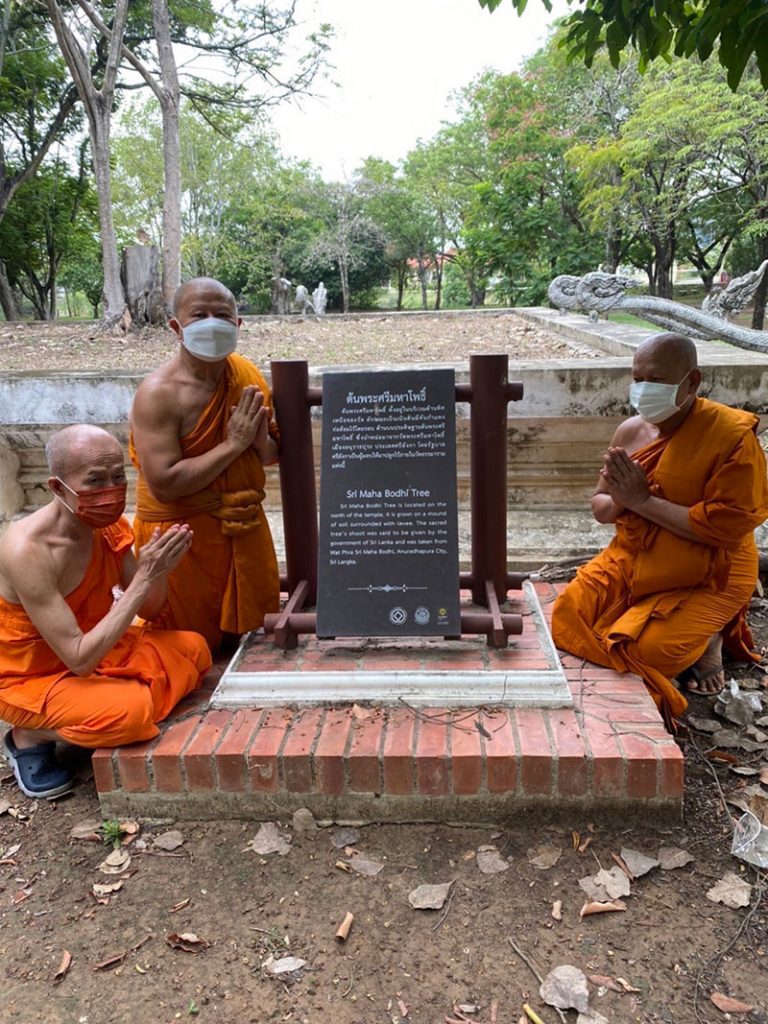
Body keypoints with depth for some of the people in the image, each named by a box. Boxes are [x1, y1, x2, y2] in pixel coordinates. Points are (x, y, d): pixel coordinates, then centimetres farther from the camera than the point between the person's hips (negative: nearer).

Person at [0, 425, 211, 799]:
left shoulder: (110, 526, -10)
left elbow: (148, 611, 0)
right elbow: (78, 659, -33)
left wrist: (159, 568, -22)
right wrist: (143, 578, -35)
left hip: (93, 649, 6)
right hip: (30, 677, -6)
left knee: (191, 649, -6)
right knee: (130, 711, -29)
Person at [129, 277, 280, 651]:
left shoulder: (247, 375, 0)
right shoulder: (159, 393, -20)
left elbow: (271, 453, 11)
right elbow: (163, 484, -28)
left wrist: (261, 442, -14)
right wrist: (233, 444, -25)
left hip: (245, 527, 6)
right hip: (183, 534, -6)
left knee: (255, 634, 20)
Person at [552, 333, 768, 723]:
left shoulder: (732, 435, -17)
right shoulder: (630, 430, 0)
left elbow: (726, 526, -25)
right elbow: (600, 508, 7)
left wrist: (641, 499, -25)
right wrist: (617, 501, -18)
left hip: (705, 579, -6)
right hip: (631, 558, 6)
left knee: (639, 650, -24)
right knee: (567, 618, -8)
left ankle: (704, 639, 11)